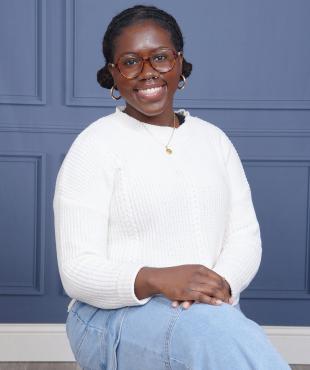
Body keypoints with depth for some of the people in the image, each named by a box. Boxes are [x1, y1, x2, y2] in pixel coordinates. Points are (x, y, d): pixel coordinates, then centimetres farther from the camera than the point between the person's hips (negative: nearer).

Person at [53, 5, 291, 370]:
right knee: (215, 327, -36)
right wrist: (156, 280, -27)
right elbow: (78, 271, -8)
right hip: (115, 317, -4)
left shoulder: (213, 140, 13)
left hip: (211, 311, 4)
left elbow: (245, 236, 7)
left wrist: (222, 284, -16)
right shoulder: (94, 146, -2)